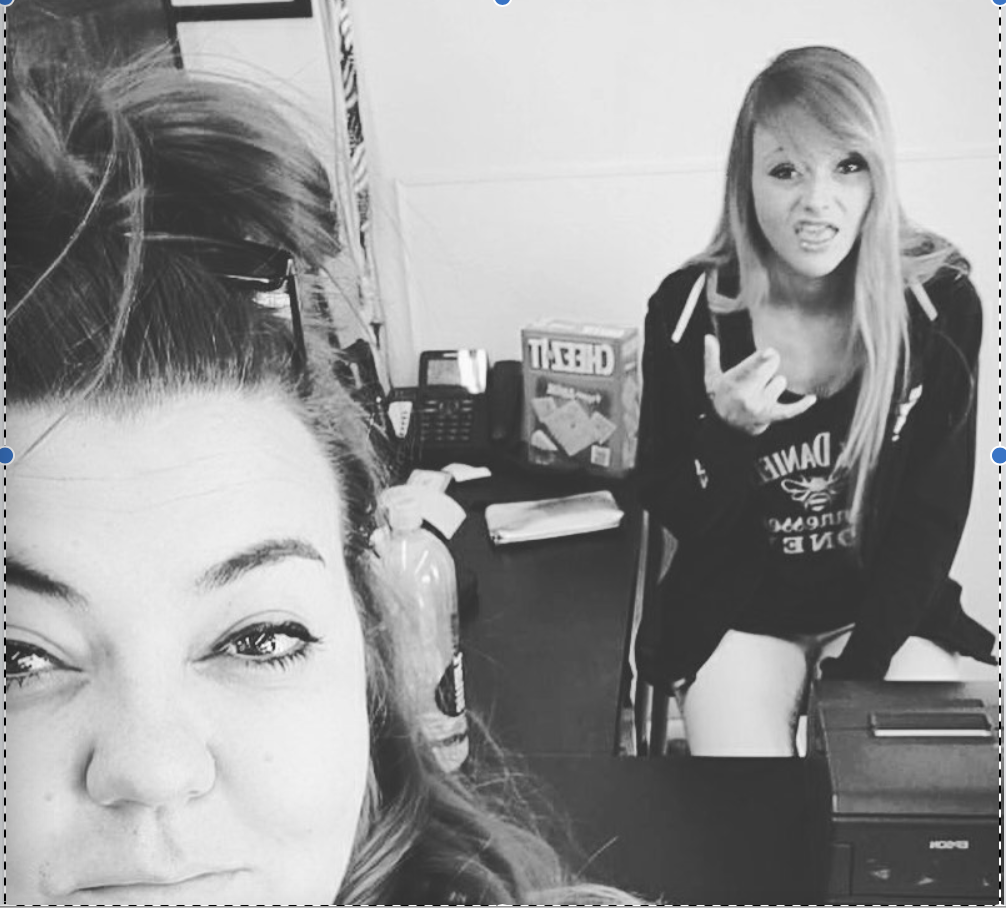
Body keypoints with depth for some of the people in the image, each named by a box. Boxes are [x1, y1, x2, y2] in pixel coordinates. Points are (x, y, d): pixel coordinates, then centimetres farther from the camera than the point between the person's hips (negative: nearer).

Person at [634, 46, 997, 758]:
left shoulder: (940, 303, -11)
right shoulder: (688, 307, -13)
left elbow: (934, 516, -6)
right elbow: (670, 508, -5)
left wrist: (853, 673, -12)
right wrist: (729, 433, -25)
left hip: (888, 604, 1)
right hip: (737, 610, -1)